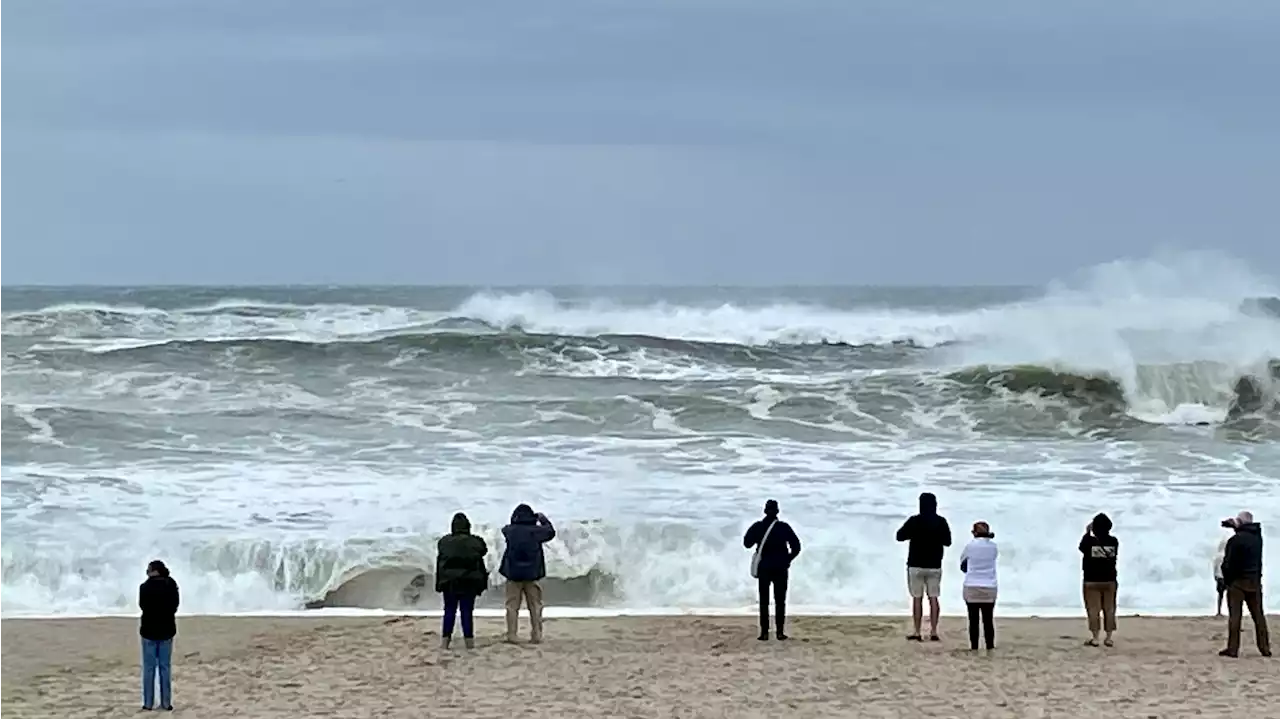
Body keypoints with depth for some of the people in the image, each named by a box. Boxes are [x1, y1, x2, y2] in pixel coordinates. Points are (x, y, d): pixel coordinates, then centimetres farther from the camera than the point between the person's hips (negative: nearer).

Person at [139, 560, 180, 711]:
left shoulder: (145, 587, -14)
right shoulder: (171, 586, -5)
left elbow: (142, 605, 0)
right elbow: (174, 607, 4)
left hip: (149, 630, -3)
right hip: (166, 630, 3)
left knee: (149, 667, 5)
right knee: (165, 667, 8)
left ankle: (149, 703, 5)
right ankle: (166, 703, 7)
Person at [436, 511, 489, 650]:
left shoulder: (444, 542, 0)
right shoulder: (474, 542, -4)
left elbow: (439, 564, 4)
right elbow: (480, 564, 4)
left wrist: (439, 584, 10)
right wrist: (482, 581, 14)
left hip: (449, 582, 1)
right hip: (469, 582, -1)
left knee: (449, 612, 6)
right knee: (467, 612, 2)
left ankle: (445, 641, 1)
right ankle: (469, 641, 0)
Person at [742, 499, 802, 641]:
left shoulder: (757, 527, -5)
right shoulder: (784, 527, -7)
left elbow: (747, 543, 5)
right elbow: (796, 546, -6)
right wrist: (787, 560, 8)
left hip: (763, 569, 1)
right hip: (781, 569, -1)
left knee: (764, 601, 6)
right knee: (780, 601, 5)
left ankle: (764, 632, 0)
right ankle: (780, 632, 0)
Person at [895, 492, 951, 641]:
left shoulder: (914, 521, -11)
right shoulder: (941, 522, -2)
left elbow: (900, 536, -2)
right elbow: (947, 542, 8)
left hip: (916, 565, -2)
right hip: (935, 566, 2)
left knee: (917, 598, 2)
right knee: (933, 598, 7)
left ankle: (917, 632, 1)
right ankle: (933, 632, 3)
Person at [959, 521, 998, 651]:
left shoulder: (970, 546, -6)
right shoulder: (993, 547, -1)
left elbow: (962, 560, 8)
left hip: (971, 588, -1)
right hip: (989, 588, 1)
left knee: (973, 620, 4)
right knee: (988, 620, 6)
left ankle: (974, 647, 3)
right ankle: (990, 647, 6)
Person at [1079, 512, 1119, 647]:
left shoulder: (1089, 541, -13)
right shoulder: (1113, 541, -6)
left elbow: (1082, 547, 8)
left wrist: (1087, 532, 17)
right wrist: (1105, 533, 17)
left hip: (1092, 580, -2)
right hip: (1109, 580, 2)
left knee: (1093, 609, 0)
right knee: (1109, 609, 7)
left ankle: (1095, 638, -2)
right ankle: (1109, 638, 7)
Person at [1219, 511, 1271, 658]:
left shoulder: (1235, 540, -15)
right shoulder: (1257, 537, 3)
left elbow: (1228, 563, -14)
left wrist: (1227, 579, -1)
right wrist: (1234, 525, 31)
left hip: (1238, 581, -5)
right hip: (1255, 581, 5)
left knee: (1235, 615, -2)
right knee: (1258, 615, 9)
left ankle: (1232, 649, -5)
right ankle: (1265, 648, 8)